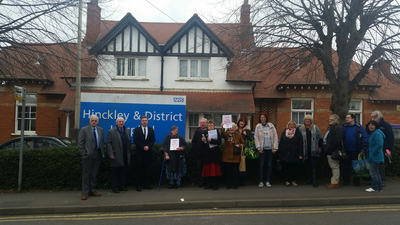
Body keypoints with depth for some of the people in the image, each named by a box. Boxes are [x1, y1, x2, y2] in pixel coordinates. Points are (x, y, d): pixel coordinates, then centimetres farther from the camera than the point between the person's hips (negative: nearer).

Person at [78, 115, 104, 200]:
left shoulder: (101, 130, 10)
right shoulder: (84, 129, -2)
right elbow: (80, 143, -4)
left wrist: (102, 153, 6)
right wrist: (83, 153, -10)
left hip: (97, 155, 4)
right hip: (88, 155, -4)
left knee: (94, 174, 12)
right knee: (86, 174, 1)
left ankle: (92, 190, 22)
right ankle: (85, 192, 8)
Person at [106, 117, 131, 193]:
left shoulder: (127, 130, 14)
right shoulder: (111, 131, -2)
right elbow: (108, 143, -6)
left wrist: (129, 152, 9)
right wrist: (111, 154, -12)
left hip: (125, 156, 5)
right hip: (116, 156, -5)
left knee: (123, 172, 10)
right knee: (115, 173, 3)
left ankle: (123, 186, 19)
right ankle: (115, 187, 12)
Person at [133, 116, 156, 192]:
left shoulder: (151, 130, 11)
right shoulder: (137, 129, 4)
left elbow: (153, 140, 6)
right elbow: (135, 140, -3)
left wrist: (148, 146, -10)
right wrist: (143, 147, -10)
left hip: (148, 151, 3)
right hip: (139, 152, -2)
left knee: (147, 169, 5)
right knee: (139, 169, -2)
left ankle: (146, 184, 13)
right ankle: (138, 185, 2)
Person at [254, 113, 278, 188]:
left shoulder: (271, 126, 7)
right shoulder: (258, 126, 3)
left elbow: (275, 136, 4)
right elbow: (256, 138, -1)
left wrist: (275, 147, -3)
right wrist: (259, 148, -9)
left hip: (270, 148, 2)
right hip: (262, 149, -2)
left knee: (269, 165, 5)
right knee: (261, 165, 1)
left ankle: (267, 181, 15)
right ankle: (261, 181, 10)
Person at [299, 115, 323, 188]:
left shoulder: (315, 128, 2)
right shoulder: (301, 129, 5)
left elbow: (320, 138, 6)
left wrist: (319, 147, 3)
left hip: (314, 150, -2)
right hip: (306, 150, 2)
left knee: (314, 165, -6)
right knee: (308, 165, 11)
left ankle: (314, 180, -3)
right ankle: (310, 179, 22)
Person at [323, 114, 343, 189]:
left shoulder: (336, 128, -14)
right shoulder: (330, 127, 17)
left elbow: (337, 141, -23)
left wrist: (331, 149, -22)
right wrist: (325, 149, 14)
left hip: (333, 151, -11)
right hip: (329, 151, 11)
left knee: (335, 166, -3)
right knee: (333, 166, 16)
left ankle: (335, 183, 4)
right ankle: (333, 181, 25)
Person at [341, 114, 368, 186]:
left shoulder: (359, 127, -8)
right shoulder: (344, 127, 2)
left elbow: (365, 139, -9)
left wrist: (363, 150, -12)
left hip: (356, 151, -2)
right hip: (346, 151, 3)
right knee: (345, 167, 9)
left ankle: (356, 181, 25)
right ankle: (345, 180, 22)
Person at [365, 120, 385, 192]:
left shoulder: (377, 133, -18)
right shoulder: (372, 133, 15)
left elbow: (379, 145, -27)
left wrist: (372, 153, -21)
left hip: (375, 156, -11)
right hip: (374, 157, 11)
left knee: (373, 171, -3)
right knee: (376, 172, 16)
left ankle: (374, 187, 5)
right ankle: (380, 187, 24)